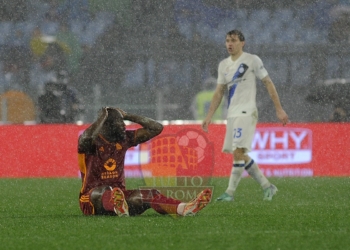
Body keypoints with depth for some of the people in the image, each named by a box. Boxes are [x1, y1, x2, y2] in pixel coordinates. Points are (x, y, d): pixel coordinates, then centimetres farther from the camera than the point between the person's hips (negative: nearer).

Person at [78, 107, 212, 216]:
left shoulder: (125, 139, 8)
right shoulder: (92, 141, -11)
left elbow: (156, 128, 9)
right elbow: (86, 139, -38)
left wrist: (128, 116, 4)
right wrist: (102, 117, -22)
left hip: (119, 192, 6)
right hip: (93, 198, -6)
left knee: (149, 195, -20)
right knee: (106, 191, -39)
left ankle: (184, 208, -45)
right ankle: (118, 208, -75)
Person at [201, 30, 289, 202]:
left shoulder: (252, 60, -3)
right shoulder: (223, 65, 14)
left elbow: (268, 84, -1)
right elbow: (219, 92, 18)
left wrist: (279, 109, -5)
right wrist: (209, 116, 11)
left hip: (246, 113, -7)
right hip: (232, 115, 7)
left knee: (238, 152, -15)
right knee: (241, 156, 8)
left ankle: (230, 192, -15)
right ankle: (267, 186, 19)